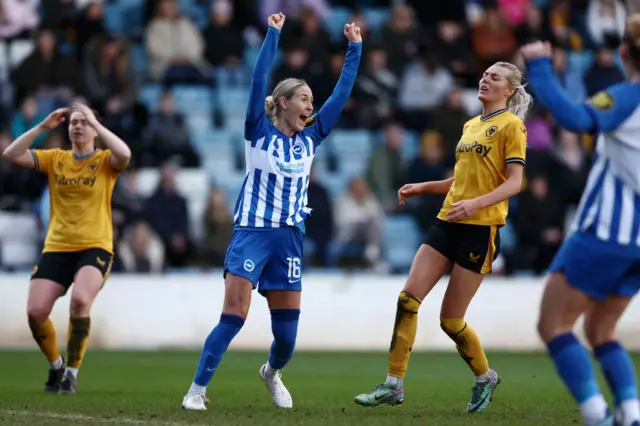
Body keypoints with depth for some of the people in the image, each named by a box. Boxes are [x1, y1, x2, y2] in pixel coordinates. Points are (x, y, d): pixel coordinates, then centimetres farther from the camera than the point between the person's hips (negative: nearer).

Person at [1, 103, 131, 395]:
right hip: (56, 248, 3)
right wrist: (43, 127, -9)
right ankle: (55, 365, 19)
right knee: (35, 311, -10)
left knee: (80, 299, -30)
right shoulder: (55, 159, 8)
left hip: (95, 248, -3)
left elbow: (124, 154, -24)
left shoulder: (105, 161, 1)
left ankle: (71, 372, -12)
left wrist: (95, 122, -18)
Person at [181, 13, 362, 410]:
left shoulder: (310, 138, 9)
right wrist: (273, 34, -15)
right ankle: (198, 389, -6)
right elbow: (259, 81, -13)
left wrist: (355, 48, 9)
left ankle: (272, 373, 36)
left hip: (289, 239, 4)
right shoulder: (260, 133, -2)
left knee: (287, 330, 4)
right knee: (233, 318, -14)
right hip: (252, 233, -4)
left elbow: (342, 94, 10)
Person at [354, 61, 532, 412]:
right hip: (447, 222, 7)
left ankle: (485, 377, 23)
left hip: (481, 228, -7)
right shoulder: (470, 125, 18)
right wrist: (422, 188, 17)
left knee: (451, 320, -2)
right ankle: (393, 385, -4)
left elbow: (514, 182, -13)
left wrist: (475, 203, -26)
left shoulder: (511, 125, -5)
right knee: (408, 298, -7)